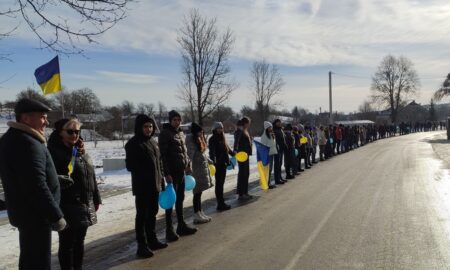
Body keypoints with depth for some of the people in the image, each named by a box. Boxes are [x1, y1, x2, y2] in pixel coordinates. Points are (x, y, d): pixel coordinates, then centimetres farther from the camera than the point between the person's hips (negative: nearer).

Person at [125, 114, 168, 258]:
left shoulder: (153, 142, 12)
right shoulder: (133, 143, -11)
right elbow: (130, 166, -14)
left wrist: (161, 181, 15)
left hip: (155, 185, 8)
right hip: (141, 187, -8)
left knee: (152, 213, 17)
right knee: (142, 215, 1)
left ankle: (152, 240, 31)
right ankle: (142, 245, 10)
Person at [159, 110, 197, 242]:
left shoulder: (180, 133, 13)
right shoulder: (165, 133, -11)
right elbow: (163, 155, -16)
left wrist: (188, 165, 12)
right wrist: (167, 173, -20)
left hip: (181, 171, 8)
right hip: (172, 172, -7)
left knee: (180, 199, 15)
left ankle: (182, 226, 25)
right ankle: (169, 230, 7)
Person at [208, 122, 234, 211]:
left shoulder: (222, 138, 14)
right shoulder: (213, 139, -10)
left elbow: (227, 148, 30)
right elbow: (212, 152, -22)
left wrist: (233, 153, 42)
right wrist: (213, 162, -35)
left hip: (223, 163, 8)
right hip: (218, 164, -8)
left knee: (221, 183, 13)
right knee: (219, 184, -3)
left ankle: (221, 202, 20)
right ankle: (220, 204, 2)